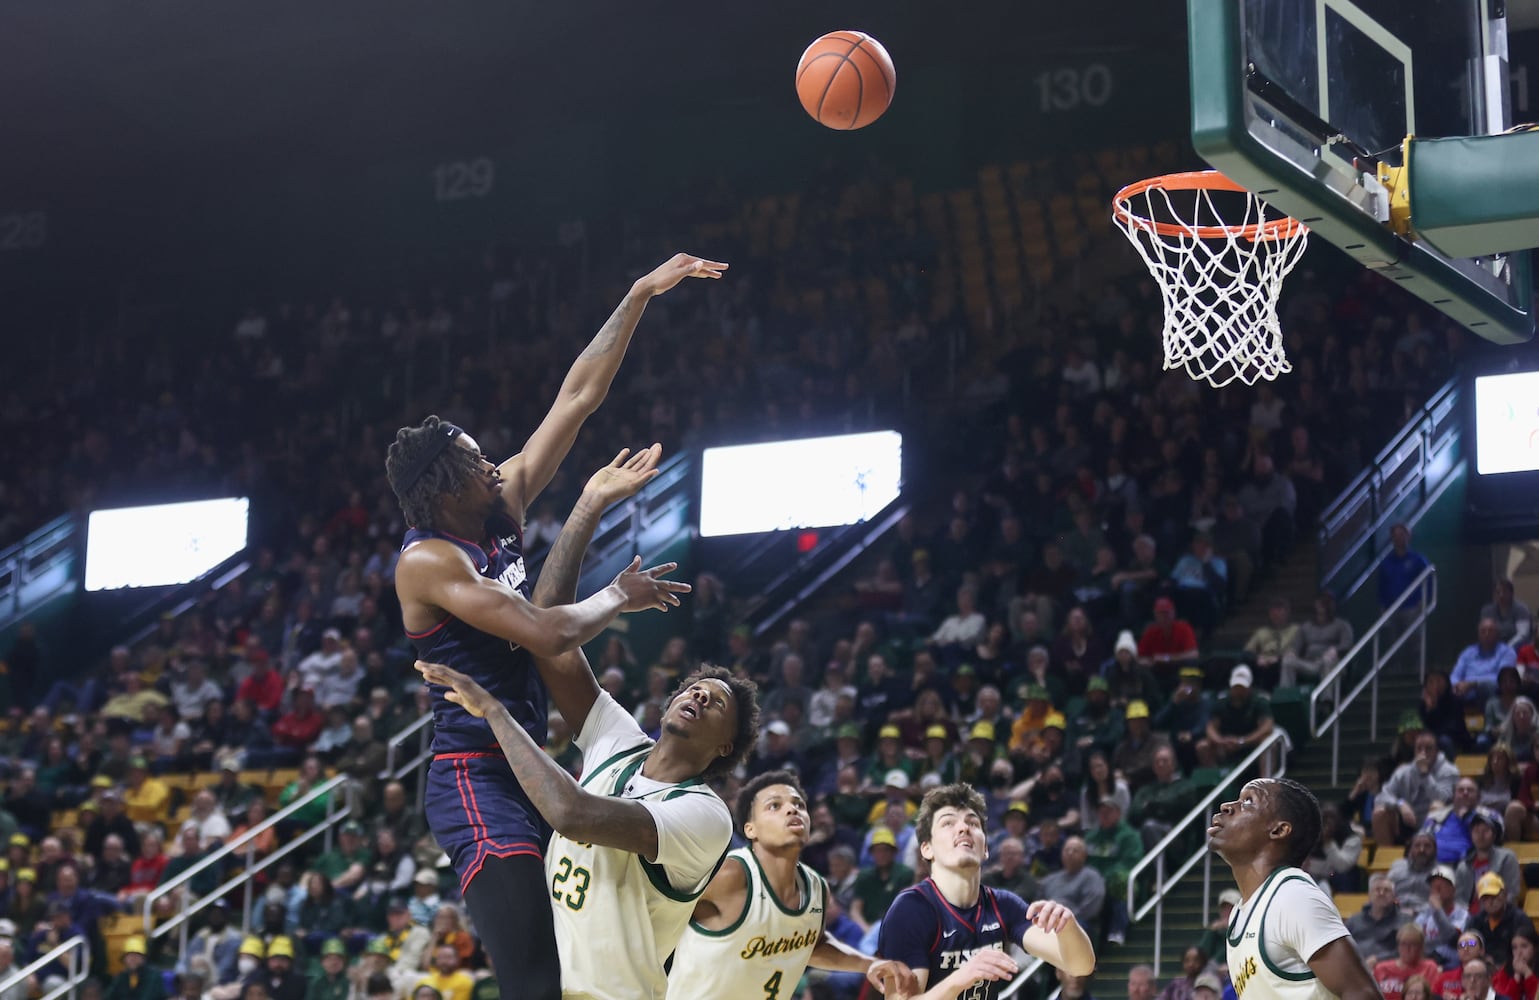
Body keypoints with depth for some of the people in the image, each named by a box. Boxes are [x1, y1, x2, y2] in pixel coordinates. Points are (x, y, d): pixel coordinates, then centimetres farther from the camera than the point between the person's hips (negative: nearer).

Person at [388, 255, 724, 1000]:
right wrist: (620, 597, -6)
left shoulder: (502, 509, 8)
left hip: (528, 770, 9)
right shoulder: (428, 561, -16)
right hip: (475, 780, -9)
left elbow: (578, 396, 10)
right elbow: (547, 636, -24)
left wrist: (639, 297, 9)